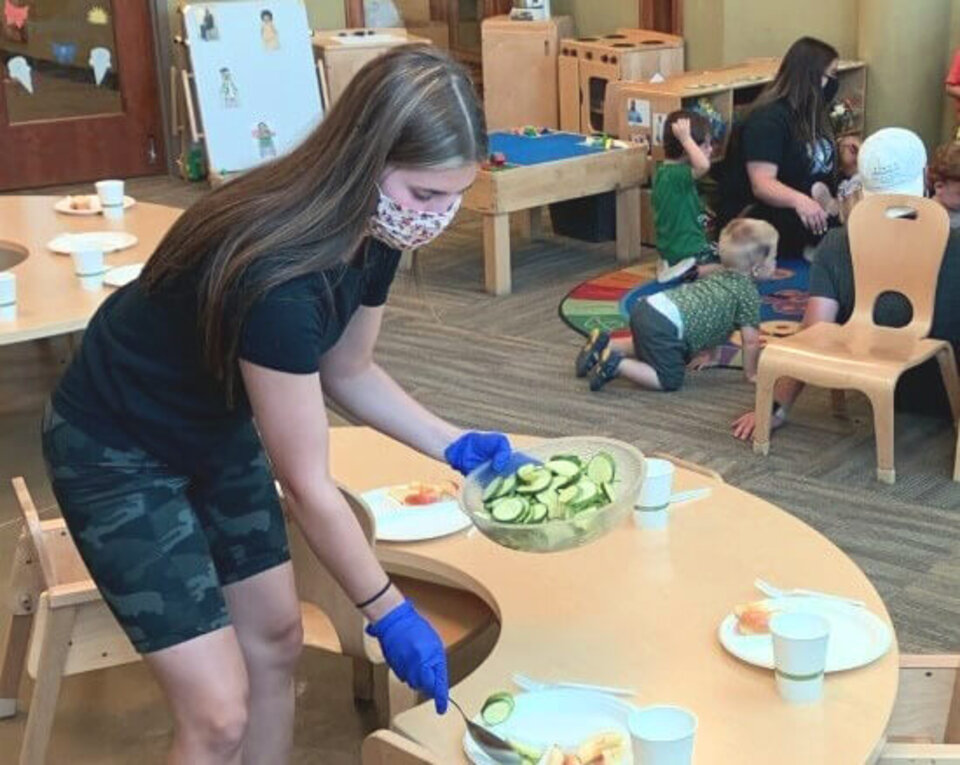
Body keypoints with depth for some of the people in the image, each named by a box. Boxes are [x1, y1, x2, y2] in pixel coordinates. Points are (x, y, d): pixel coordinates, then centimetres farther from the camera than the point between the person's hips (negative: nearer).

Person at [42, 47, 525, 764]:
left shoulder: (371, 234, -13)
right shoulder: (277, 276, -37)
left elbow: (348, 371, 6)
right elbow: (307, 484, -27)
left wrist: (455, 445, -4)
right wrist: (388, 613, -16)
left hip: (217, 429, 8)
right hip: (116, 452, -8)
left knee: (275, 640, 15)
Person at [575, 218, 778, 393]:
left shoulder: (720, 276, 24)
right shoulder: (749, 293, -2)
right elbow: (751, 340, -2)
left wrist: (710, 355, 38)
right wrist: (751, 373, 12)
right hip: (663, 326, -9)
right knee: (670, 380, -1)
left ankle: (605, 344, 19)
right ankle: (616, 365, -11)